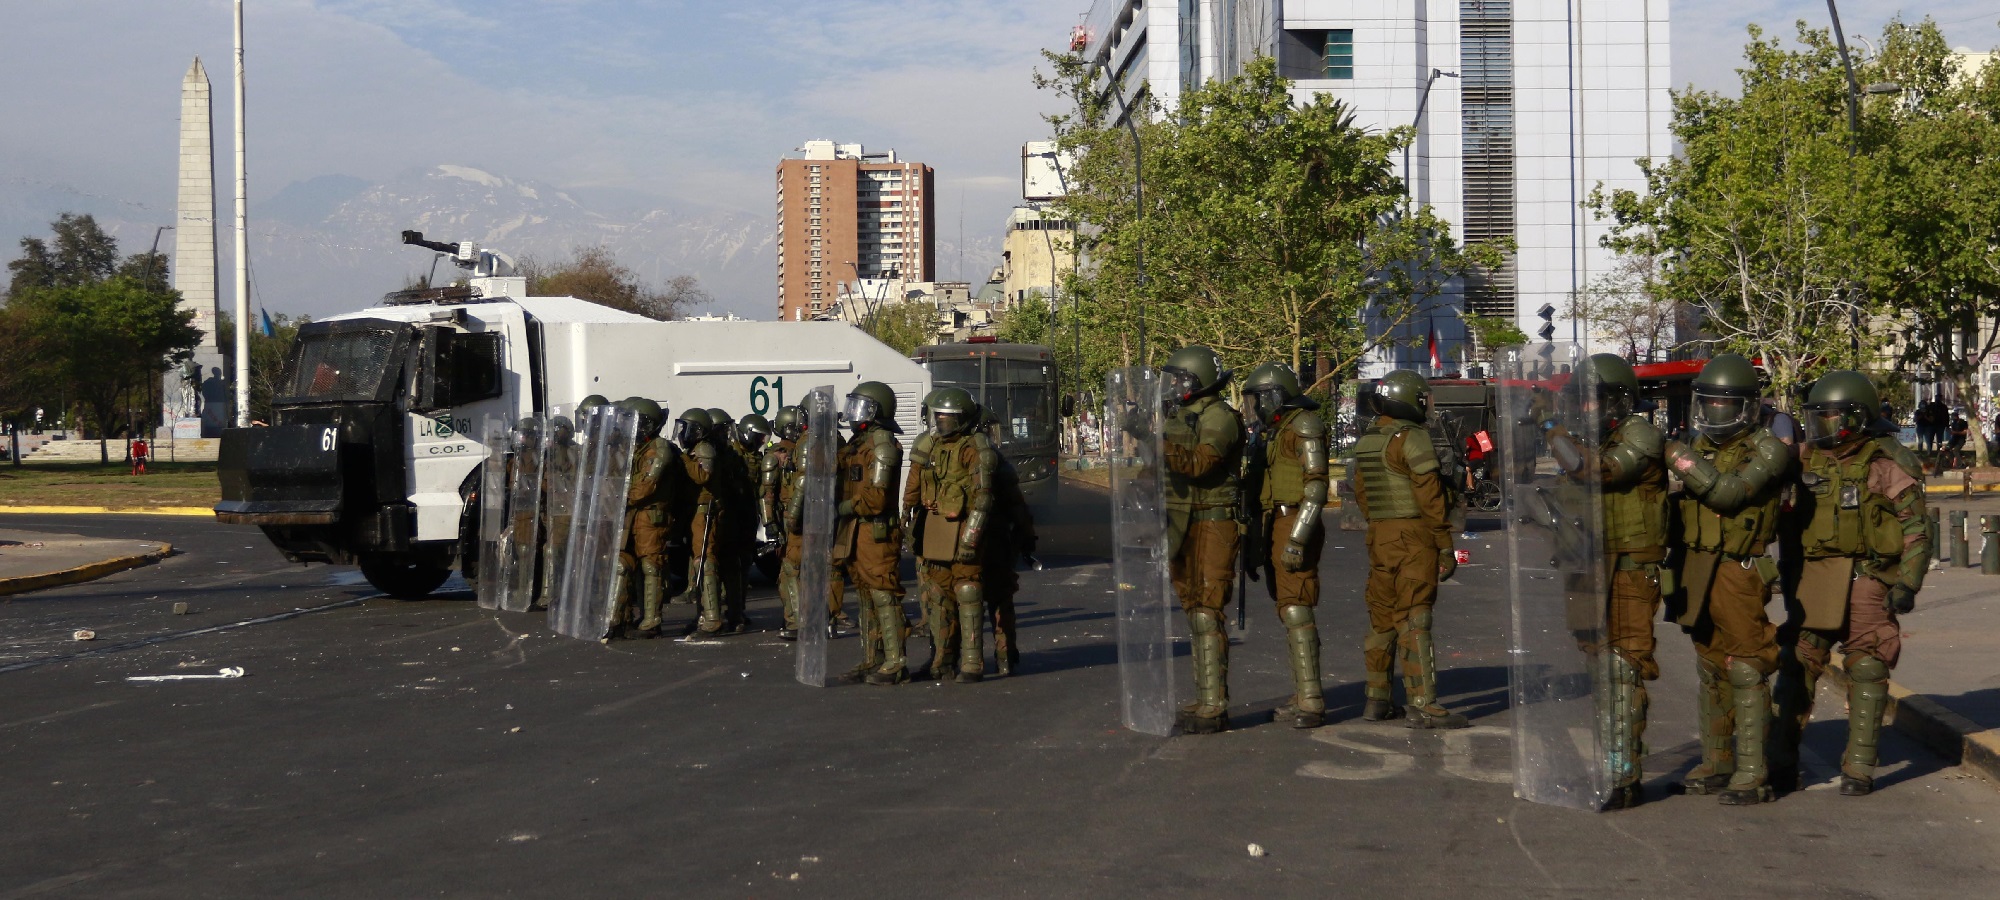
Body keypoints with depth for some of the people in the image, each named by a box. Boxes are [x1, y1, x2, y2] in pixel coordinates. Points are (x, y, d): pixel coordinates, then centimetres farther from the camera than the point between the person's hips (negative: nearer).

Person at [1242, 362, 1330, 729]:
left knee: (1296, 611, -12)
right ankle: (1302, 698, 15)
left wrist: (1297, 539, -23)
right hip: (1276, 528, 10)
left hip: (1295, 527, -10)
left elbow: (1317, 486, -17)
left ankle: (1311, 702, -13)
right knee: (1289, 612, 10)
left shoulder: (1304, 426, -9)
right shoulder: (1271, 433, 19)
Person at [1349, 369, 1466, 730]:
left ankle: (1376, 699, 20)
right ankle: (1422, 704, -7)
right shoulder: (1412, 438, -12)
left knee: (1382, 618, 14)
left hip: (1378, 537, 8)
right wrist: (1446, 547, -11)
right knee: (1414, 621, -8)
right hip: (1413, 537, -8)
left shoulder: (1365, 442, 12)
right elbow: (1430, 496, -14)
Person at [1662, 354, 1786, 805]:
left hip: (1739, 573, -7)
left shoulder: (1768, 450, -8)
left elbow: (1729, 492, -23)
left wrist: (1679, 457, -21)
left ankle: (1752, 774, -3)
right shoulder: (1702, 446, 14)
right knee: (1710, 670, 13)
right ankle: (1717, 765, 22)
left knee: (1745, 671, -7)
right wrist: (1677, 570, 17)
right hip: (1698, 570, 7)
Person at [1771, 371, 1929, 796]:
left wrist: (1908, 584, -10)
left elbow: (1916, 527, -5)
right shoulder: (1808, 461, 9)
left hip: (1867, 578, -4)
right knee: (1798, 663, 3)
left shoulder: (1885, 463, -6)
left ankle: (1859, 768, 8)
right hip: (1815, 578, 4)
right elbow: (1792, 520, 17)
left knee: (1867, 670, 0)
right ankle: (1782, 762, 10)